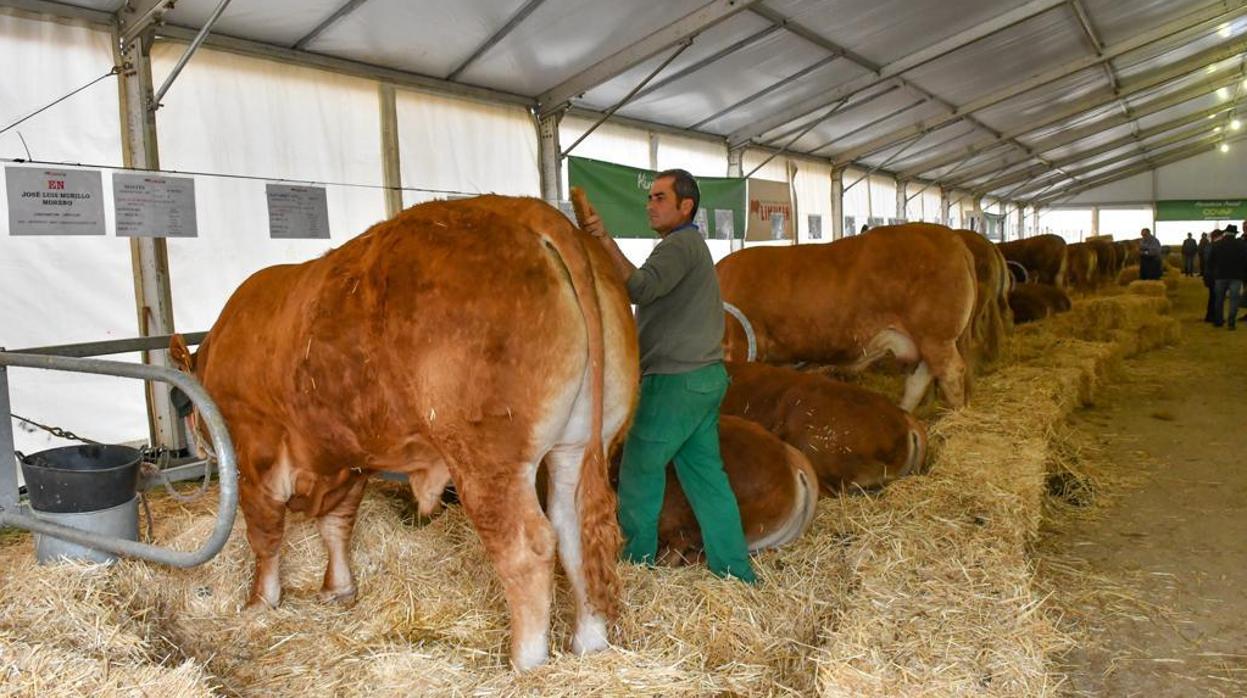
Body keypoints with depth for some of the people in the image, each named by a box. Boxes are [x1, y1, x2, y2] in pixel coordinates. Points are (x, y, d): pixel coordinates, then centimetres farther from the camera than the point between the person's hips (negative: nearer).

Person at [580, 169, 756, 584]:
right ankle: (736, 574, 15)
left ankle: (636, 565, 15)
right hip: (704, 377, 10)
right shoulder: (694, 245, 21)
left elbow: (641, 288, -29)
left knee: (639, 473, 3)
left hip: (674, 380, -10)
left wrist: (606, 241, -34)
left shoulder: (680, 245, -11)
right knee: (706, 475, 11)